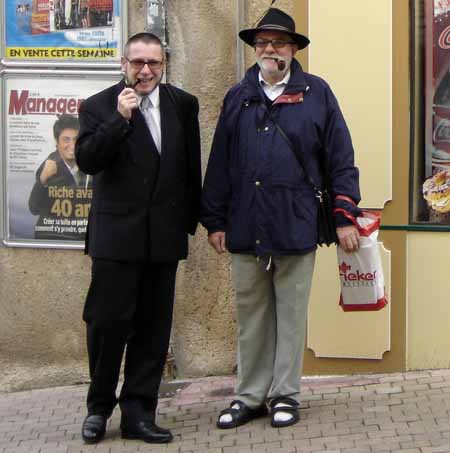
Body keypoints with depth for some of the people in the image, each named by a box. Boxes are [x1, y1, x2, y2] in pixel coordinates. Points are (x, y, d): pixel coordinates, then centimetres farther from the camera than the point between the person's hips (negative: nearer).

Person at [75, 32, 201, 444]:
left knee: (153, 328, 6)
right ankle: (99, 407, 17)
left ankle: (138, 412, 14)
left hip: (163, 235, 3)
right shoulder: (99, 107, -1)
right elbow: (86, 160, -14)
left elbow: (192, 168, 12)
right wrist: (120, 118, -21)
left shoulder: (183, 105, 7)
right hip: (116, 235, -3)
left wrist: (190, 221, 13)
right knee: (107, 322, -1)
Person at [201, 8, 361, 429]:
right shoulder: (238, 97, 9)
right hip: (245, 228, 2)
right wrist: (215, 220, 6)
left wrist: (345, 215, -3)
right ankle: (249, 395, 18)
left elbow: (340, 157, 1)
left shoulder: (316, 93, 2)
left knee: (291, 314, 7)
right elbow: (219, 162, 9)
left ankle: (285, 394, 17)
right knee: (251, 316, 9)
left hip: (296, 224, -2)